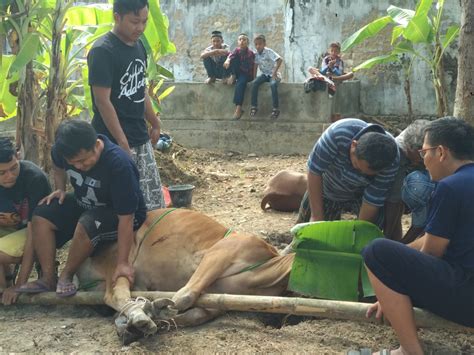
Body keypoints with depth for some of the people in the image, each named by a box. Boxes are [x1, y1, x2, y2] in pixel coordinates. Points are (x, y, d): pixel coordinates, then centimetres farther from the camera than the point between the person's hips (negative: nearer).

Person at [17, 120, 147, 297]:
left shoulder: (119, 165, -35)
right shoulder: (64, 150, -16)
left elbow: (126, 217, -33)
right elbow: (58, 166, 14)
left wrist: (122, 262, -32)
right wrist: (60, 189, -3)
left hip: (117, 213, -6)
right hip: (84, 204, 7)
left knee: (87, 225, -35)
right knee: (41, 216, -12)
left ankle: (66, 275, -12)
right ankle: (48, 279, -9)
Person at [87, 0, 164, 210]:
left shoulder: (138, 46, 10)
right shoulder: (102, 51, -15)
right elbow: (103, 101, -19)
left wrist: (155, 123, 22)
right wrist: (123, 143, -21)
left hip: (141, 140, 8)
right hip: (114, 143, -8)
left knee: (154, 205, 9)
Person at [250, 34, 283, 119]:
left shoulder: (269, 51, -16)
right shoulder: (256, 54, 2)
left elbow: (280, 60, -26)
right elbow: (255, 66, 6)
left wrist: (275, 72, -31)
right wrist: (254, 77, -4)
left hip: (273, 74, -5)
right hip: (264, 74, 5)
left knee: (273, 84, -36)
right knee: (254, 83, -23)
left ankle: (276, 108, -28)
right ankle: (254, 106, -18)